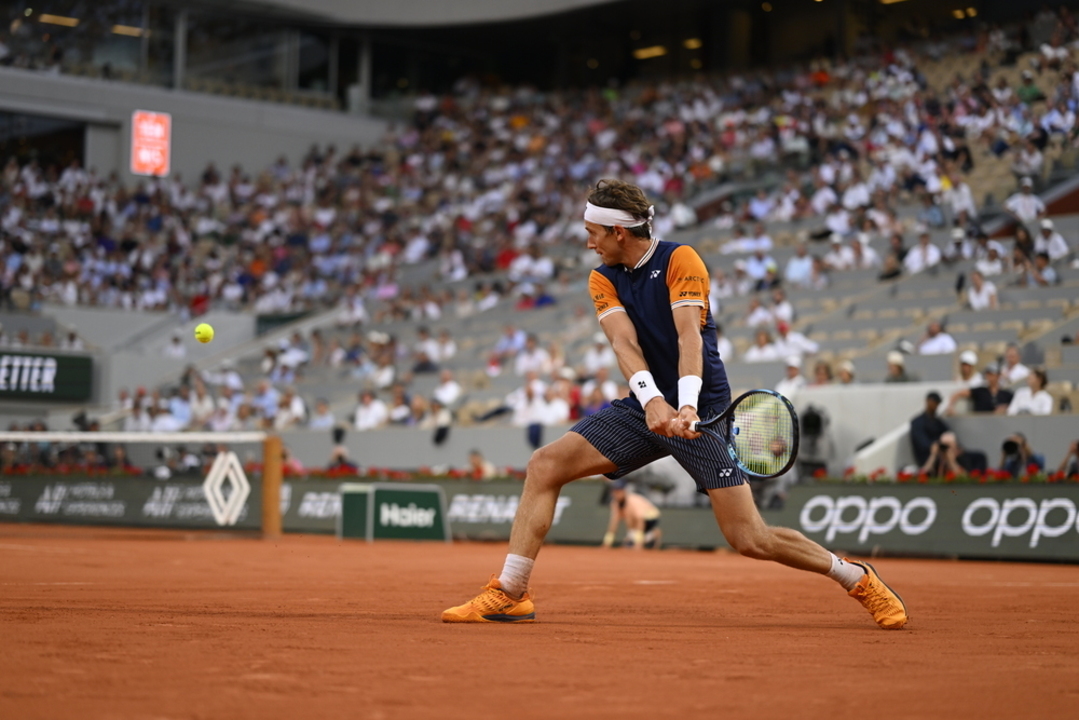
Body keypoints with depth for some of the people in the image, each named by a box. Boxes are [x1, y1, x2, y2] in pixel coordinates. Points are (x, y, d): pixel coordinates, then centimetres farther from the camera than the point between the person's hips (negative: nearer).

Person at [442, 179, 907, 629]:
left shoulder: (680, 261, -9)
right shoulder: (603, 280, 5)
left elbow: (689, 336, -22)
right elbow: (624, 344, -12)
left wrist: (686, 406, -38)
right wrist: (652, 400, -31)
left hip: (700, 412, -5)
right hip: (645, 408, 5)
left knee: (751, 540, -12)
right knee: (545, 464, -10)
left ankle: (855, 577, 10)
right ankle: (509, 594, -5)